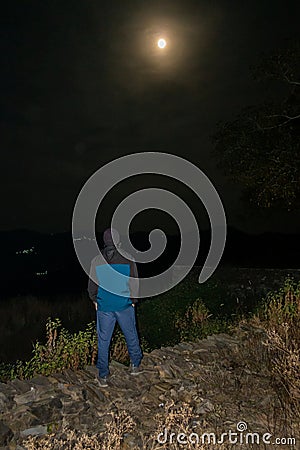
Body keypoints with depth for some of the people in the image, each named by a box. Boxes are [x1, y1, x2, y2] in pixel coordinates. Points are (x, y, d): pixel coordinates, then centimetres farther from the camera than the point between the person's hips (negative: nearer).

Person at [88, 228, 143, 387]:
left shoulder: (96, 261, -7)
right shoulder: (128, 260, -10)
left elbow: (92, 286, 2)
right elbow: (134, 284, -3)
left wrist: (95, 301, 18)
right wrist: (133, 300, 12)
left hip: (104, 307, 1)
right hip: (125, 305, 0)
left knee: (103, 341, 13)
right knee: (131, 335, 19)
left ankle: (103, 376, 22)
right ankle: (135, 365, 35)